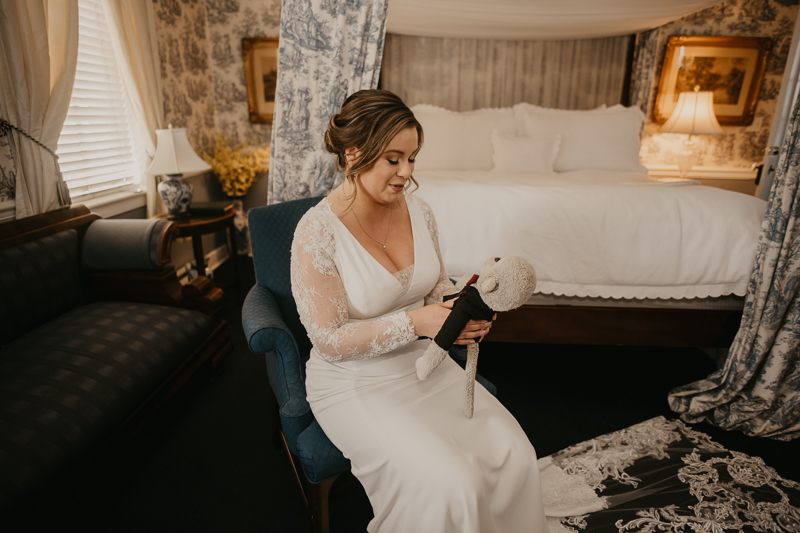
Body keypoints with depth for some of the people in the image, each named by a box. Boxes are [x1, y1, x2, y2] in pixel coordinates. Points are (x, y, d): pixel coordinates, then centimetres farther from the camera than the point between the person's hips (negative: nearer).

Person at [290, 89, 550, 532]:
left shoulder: (417, 210, -2)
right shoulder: (318, 232, -21)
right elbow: (330, 341, -19)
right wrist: (415, 322, -28)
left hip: (425, 364, 6)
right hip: (355, 384, -5)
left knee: (516, 456, -6)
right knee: (452, 487, -20)